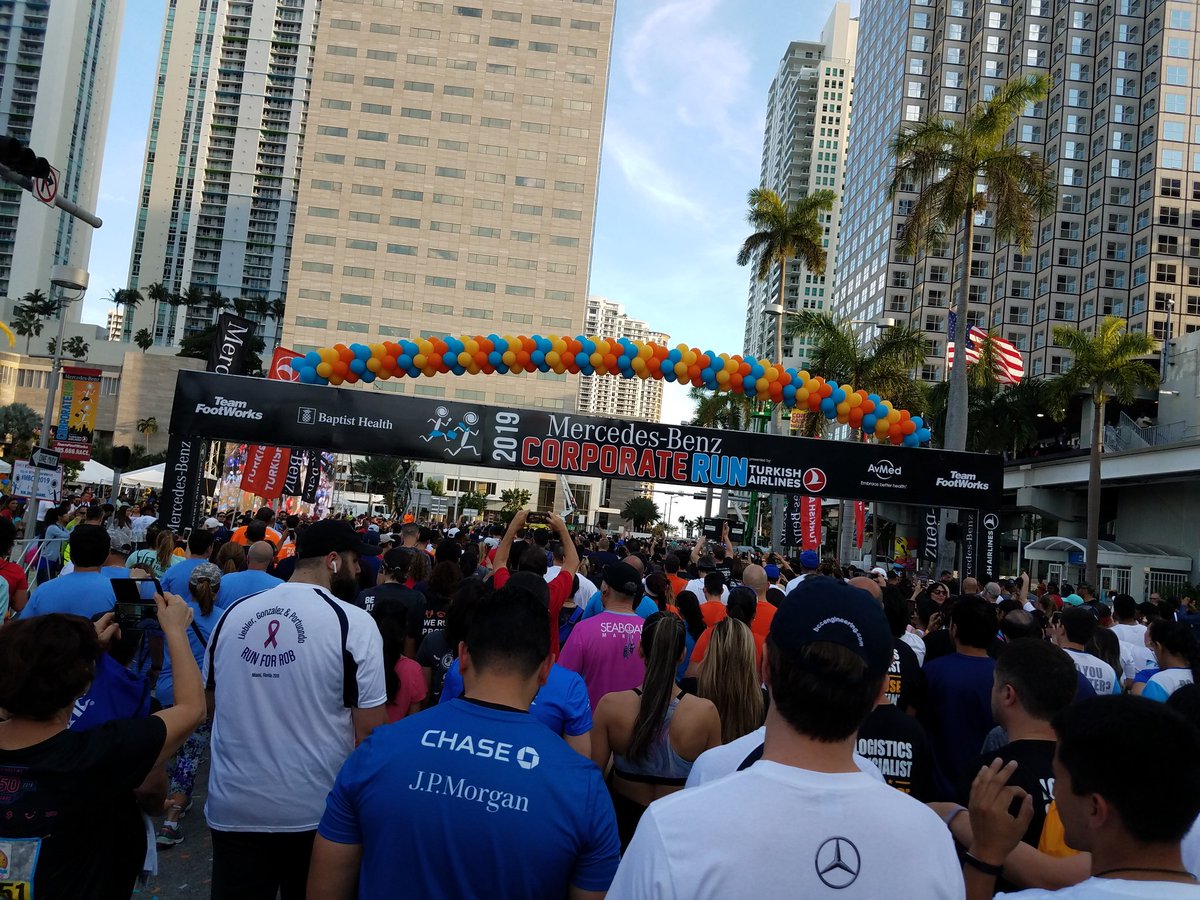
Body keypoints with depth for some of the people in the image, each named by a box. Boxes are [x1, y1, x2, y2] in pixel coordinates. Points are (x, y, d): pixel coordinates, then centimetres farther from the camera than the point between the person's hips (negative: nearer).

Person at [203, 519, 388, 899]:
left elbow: (207, 705, 12)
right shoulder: (354, 622, -14)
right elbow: (369, 733, -15)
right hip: (318, 812, -3)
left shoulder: (232, 613, 0)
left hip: (233, 809, 3)